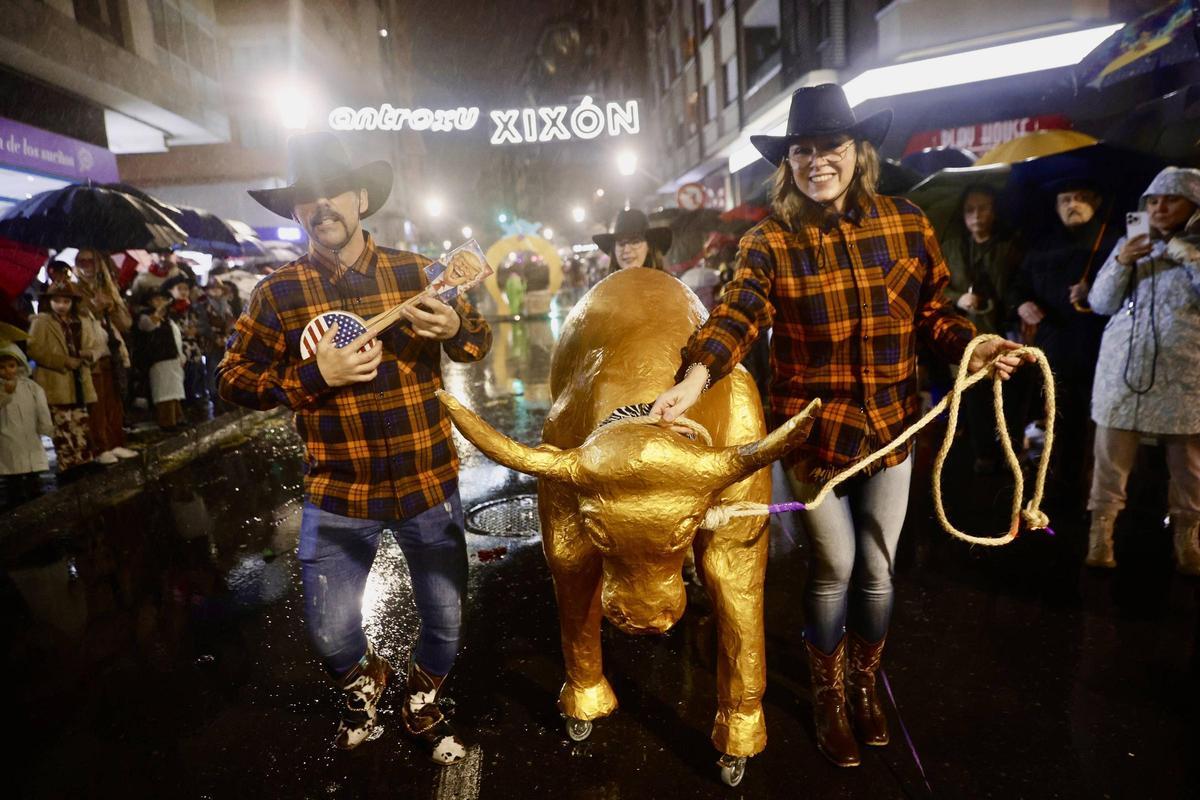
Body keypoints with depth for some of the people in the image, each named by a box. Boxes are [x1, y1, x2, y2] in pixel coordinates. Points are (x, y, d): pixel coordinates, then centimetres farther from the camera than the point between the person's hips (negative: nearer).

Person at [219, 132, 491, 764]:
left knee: (445, 619, 12)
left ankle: (422, 709, 43)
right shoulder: (278, 293, -4)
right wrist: (315, 375, -18)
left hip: (428, 482, 1)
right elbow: (232, 379, -1)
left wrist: (454, 327, -18)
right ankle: (364, 682, 45)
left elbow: (480, 341, 6)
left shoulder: (414, 273, -1)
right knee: (329, 633, 9)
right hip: (337, 493, 0)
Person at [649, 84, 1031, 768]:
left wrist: (971, 346, -12)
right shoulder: (771, 242, -8)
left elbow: (932, 310, 8)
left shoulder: (907, 225, 0)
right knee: (835, 566, 8)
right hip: (813, 430, -3)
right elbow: (738, 315, -23)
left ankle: (866, 683, 43)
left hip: (891, 428, 3)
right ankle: (828, 693, 36)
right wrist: (694, 378, -39)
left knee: (878, 568, 15)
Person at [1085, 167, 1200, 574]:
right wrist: (1121, 262, -10)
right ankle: (1101, 531, 11)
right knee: (1112, 458, 3)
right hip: (1125, 370, 1)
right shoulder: (1129, 243, 9)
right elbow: (1100, 304, 4)